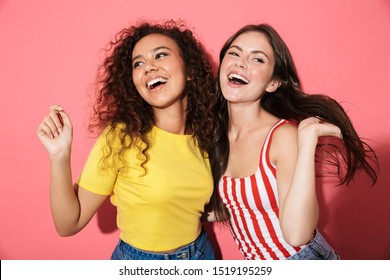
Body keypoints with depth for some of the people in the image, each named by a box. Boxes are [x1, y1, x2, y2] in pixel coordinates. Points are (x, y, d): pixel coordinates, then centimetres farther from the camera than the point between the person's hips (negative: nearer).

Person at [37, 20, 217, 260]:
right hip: (139, 259, -2)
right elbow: (69, 225, -16)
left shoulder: (203, 135, -10)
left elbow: (205, 208, 4)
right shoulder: (120, 138, -20)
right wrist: (60, 156, -27)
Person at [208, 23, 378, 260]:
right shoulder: (218, 133, -8)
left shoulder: (285, 135, -23)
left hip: (303, 258, -5)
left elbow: (296, 234, -31)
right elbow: (224, 209, 3)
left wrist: (308, 138, -32)